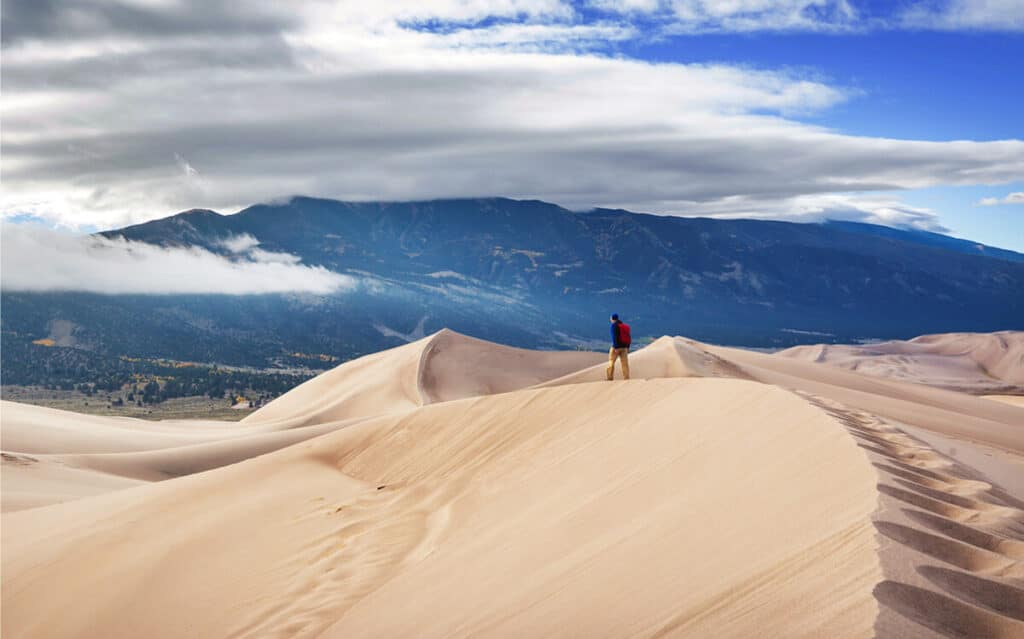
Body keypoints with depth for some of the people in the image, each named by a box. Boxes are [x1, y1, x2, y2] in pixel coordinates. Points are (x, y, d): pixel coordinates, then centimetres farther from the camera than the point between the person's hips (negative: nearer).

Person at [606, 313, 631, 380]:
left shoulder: (614, 325, -9)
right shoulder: (625, 325, 13)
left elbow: (614, 337, -18)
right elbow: (628, 337, 13)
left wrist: (615, 347, -22)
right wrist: (627, 347, 17)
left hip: (616, 346, -6)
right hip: (624, 346, 6)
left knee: (611, 361, 3)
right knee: (625, 363, 4)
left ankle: (610, 377, -1)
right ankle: (626, 378, 0)